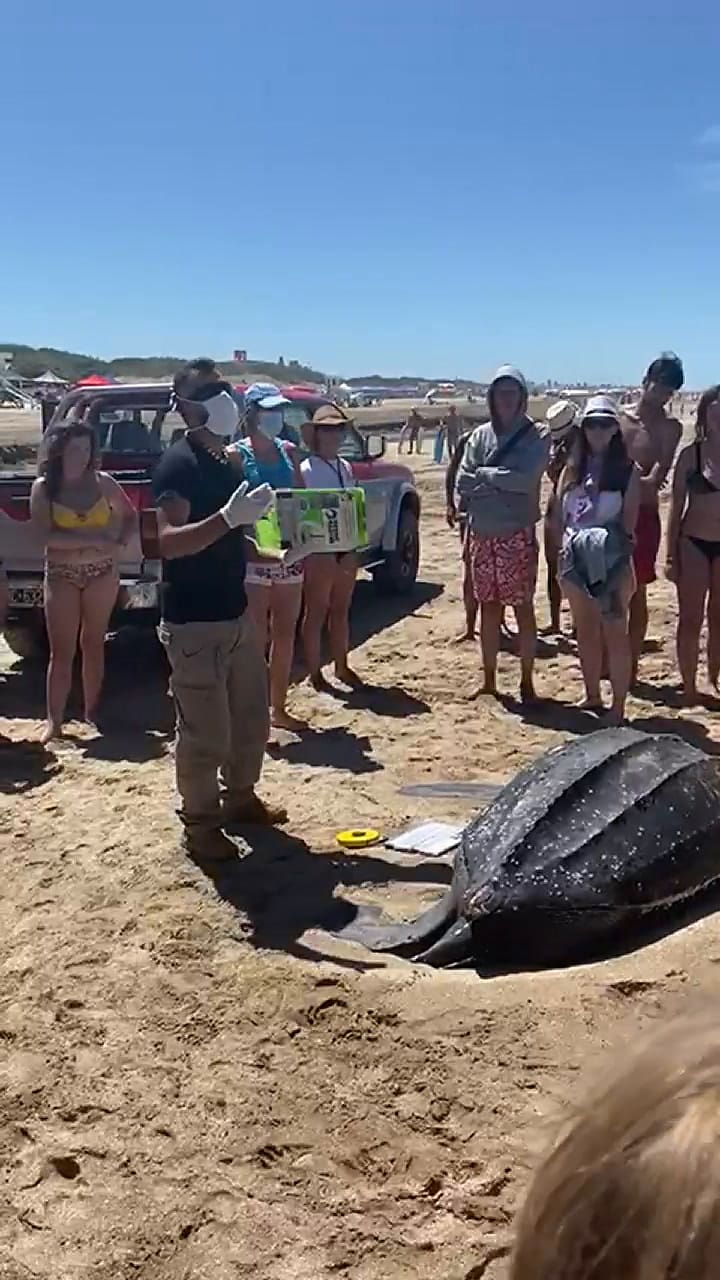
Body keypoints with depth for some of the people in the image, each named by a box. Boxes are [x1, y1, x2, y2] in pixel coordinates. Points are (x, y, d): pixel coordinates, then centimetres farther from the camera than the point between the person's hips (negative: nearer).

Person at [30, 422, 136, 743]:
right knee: (62, 651, -1)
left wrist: (119, 543, -7)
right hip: (61, 576, -2)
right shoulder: (43, 487, -5)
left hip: (102, 574, 2)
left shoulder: (102, 482, 1)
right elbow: (47, 536, -14)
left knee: (93, 644, 11)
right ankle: (54, 721, 3)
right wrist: (94, 539, -21)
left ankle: (92, 711, 22)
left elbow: (130, 516, 12)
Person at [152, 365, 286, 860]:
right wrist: (228, 518, -35)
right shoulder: (179, 463, -15)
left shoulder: (229, 460, 12)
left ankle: (241, 799, 37)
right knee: (206, 731, -1)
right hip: (194, 621, -9)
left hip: (236, 611, 9)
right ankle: (200, 823, 16)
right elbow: (170, 542, -25)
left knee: (251, 717, 19)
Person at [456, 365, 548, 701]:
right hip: (482, 534, 4)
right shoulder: (480, 435, 7)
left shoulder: (534, 437, -3)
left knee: (523, 608, 2)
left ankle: (526, 682, 11)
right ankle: (489, 681, 23)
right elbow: (463, 483, -2)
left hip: (518, 535, -4)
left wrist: (484, 475, -9)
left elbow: (526, 479, -18)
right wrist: (503, 480, -11)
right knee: (489, 608, 12)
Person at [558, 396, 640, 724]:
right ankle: (592, 696, 27)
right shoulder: (572, 469, 9)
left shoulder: (627, 470, -3)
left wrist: (626, 564, -15)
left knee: (614, 632, 0)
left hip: (611, 561, -5)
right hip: (575, 559, 5)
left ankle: (618, 706, 5)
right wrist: (561, 556, 1)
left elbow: (629, 521, -7)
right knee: (585, 631, 14)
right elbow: (559, 515, 9)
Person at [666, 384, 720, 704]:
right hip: (693, 544, -2)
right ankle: (689, 685, 14)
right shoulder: (691, 454, -4)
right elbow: (677, 505, -1)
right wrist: (671, 554, -4)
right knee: (690, 619, 3)